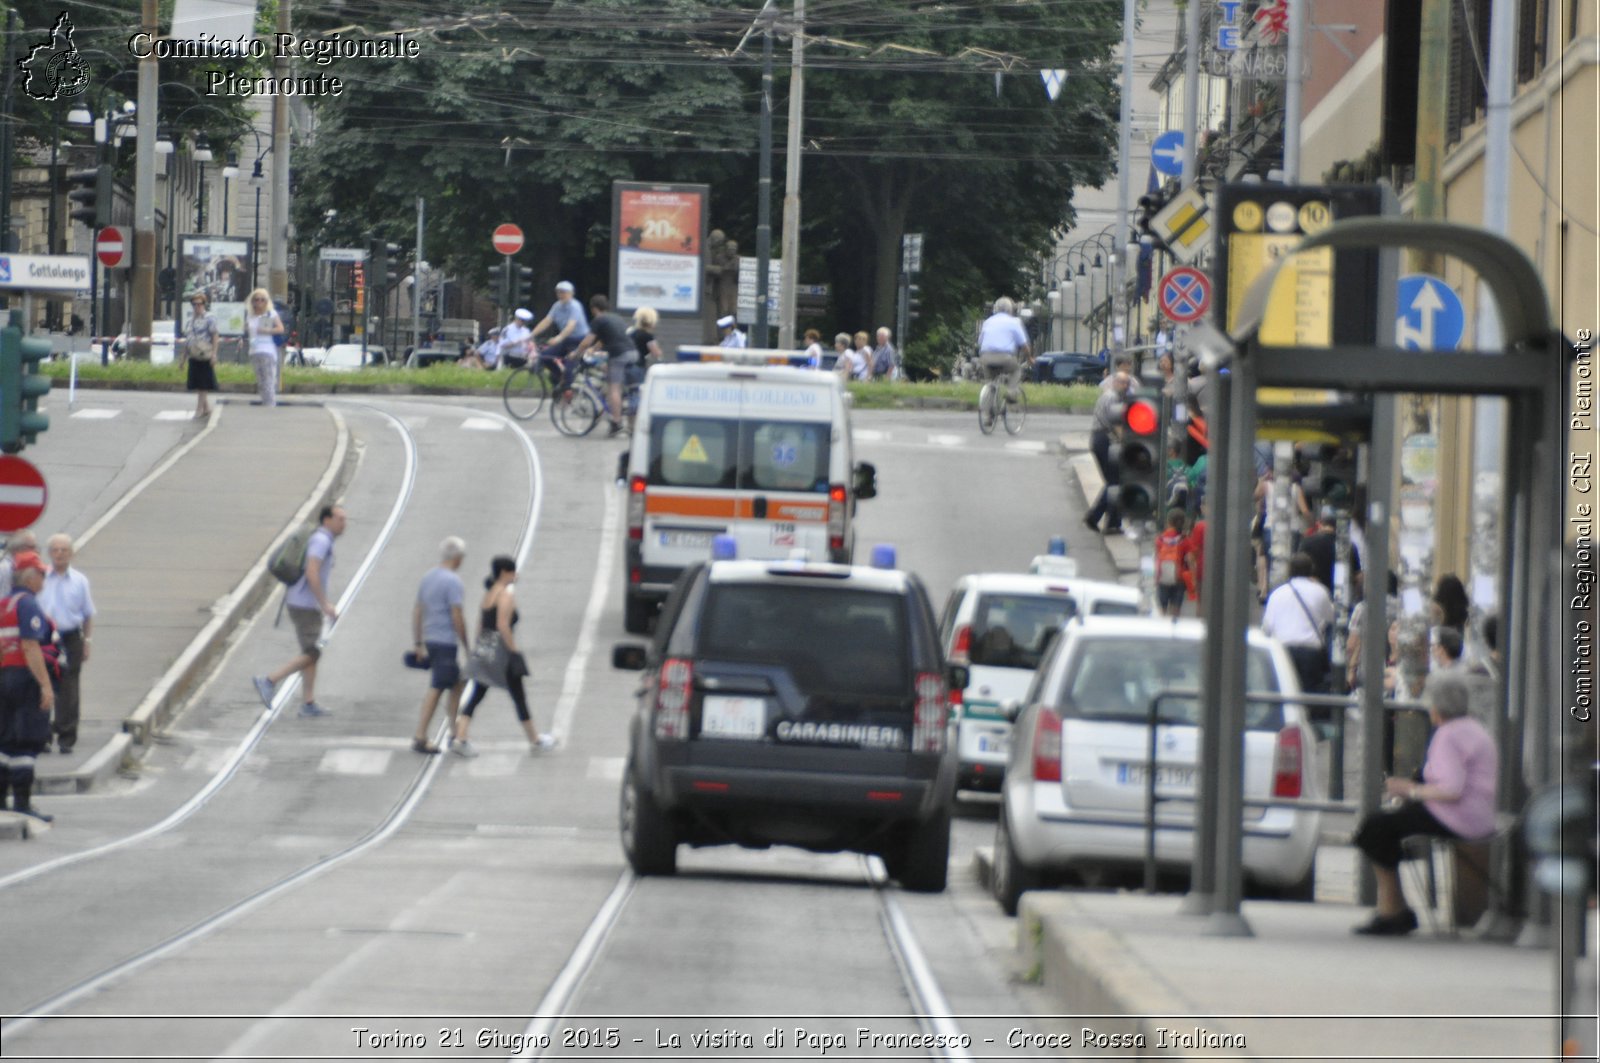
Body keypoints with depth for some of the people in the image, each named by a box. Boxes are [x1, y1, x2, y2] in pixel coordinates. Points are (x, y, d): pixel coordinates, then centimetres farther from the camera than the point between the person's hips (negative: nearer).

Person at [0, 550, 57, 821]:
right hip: (26, 677, -9)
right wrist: (45, 685, -22)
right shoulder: (28, 605, -13)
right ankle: (22, 803, -7)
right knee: (28, 742, -6)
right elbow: (31, 647, -21)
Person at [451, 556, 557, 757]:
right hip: (501, 653, -8)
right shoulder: (506, 595, -12)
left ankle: (460, 739, -8)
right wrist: (514, 651, -19)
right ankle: (535, 739, 19)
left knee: (476, 696, 5)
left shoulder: (487, 595, 14)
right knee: (518, 696, 6)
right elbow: (503, 626, -22)